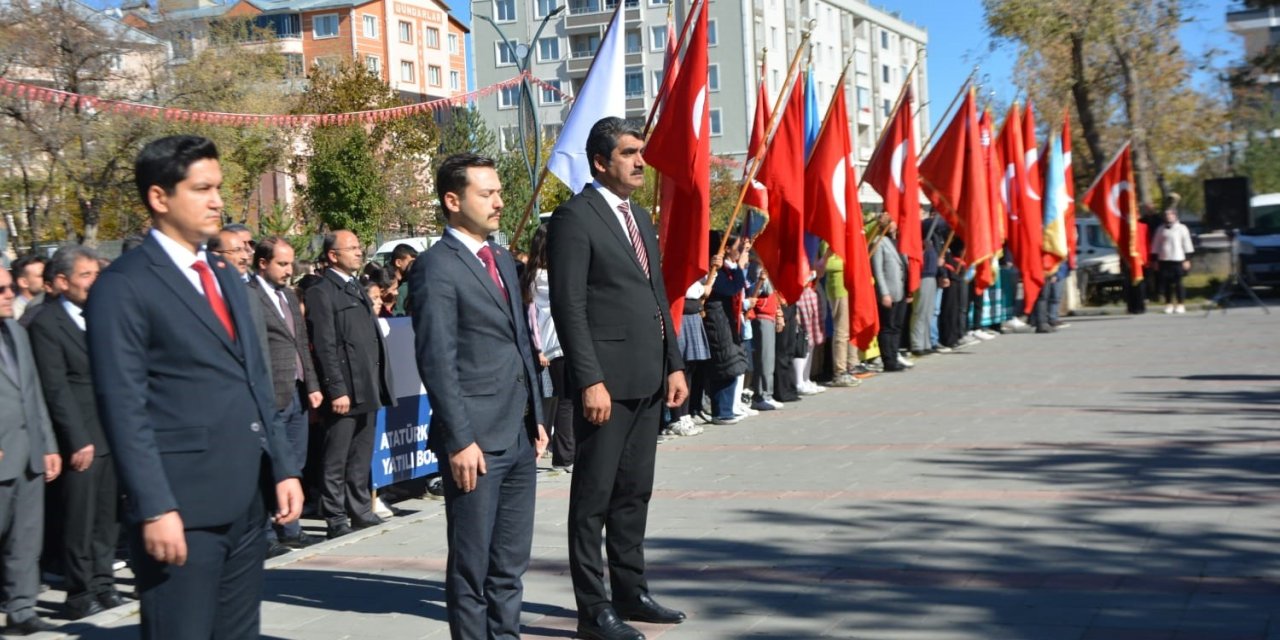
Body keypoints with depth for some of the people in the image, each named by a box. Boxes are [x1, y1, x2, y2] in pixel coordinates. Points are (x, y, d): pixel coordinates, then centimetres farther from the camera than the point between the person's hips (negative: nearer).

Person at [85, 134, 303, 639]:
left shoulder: (225, 275, 17)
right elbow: (124, 409, -13)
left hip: (244, 501, 7)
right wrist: (155, 508, -18)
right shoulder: (123, 287, -7)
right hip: (182, 506, -7)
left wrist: (282, 467, 12)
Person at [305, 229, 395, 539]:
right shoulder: (321, 292, -8)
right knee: (336, 460, 0)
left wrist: (381, 384, 16)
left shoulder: (357, 288, 19)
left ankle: (361, 512, 22)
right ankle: (336, 519, 6)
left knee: (361, 458, 14)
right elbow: (325, 347, -14)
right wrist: (336, 390, -19)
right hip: (344, 391, -8)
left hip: (368, 389, 8)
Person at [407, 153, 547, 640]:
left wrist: (536, 418, 15)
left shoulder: (503, 260, 16)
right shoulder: (436, 267, -9)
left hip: (519, 437, 8)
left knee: (511, 563, 14)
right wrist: (459, 441, -17)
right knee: (471, 566, 4)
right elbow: (437, 361, -14)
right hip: (477, 441, -8)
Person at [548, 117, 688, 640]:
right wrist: (590, 381, -19)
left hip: (648, 381, 8)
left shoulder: (640, 218, 17)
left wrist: (674, 365, 13)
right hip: (607, 381, -8)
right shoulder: (575, 217, -9)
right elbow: (569, 307, -14)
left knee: (634, 493, 15)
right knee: (594, 498, 0)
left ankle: (631, 592, 26)